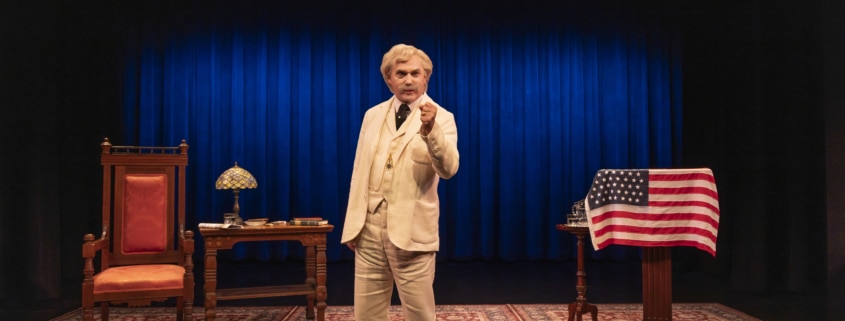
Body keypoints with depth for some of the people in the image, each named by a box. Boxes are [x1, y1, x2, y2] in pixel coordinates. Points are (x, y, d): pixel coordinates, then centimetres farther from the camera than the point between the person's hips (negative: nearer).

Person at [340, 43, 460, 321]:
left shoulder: (441, 118, -4)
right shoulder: (372, 115, 11)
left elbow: (448, 169, -20)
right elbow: (359, 172, 13)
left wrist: (431, 130, -37)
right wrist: (352, 225, 9)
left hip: (411, 231, -4)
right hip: (369, 229, 4)